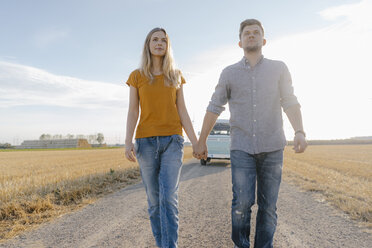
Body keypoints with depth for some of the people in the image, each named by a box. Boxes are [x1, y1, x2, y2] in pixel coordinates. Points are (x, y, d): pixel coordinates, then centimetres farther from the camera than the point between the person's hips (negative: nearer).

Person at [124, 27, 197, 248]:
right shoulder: (137, 76, 8)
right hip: (146, 141, 1)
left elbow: (182, 111, 7)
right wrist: (128, 142, -10)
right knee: (154, 199, 5)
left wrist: (195, 142, 0)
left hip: (172, 140, 0)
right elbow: (133, 112, 3)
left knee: (169, 198, -12)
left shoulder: (176, 75, 10)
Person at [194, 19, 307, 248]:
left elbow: (290, 102, -2)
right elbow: (214, 108, 9)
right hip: (241, 148, 0)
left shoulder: (279, 69, 8)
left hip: (273, 148, 1)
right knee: (243, 202, -7)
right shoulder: (229, 73, 9)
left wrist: (299, 131, -19)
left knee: (268, 205, 4)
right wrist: (201, 141, 9)